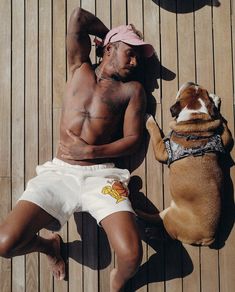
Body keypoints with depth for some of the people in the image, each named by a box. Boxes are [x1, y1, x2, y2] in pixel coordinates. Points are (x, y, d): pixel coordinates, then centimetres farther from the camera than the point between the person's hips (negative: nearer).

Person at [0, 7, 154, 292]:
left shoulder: (131, 90, 10)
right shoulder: (79, 69, 14)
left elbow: (133, 138, 2)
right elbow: (78, 17, 6)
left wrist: (90, 152, -9)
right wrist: (111, 34, 19)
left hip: (101, 176, -1)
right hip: (59, 172, 1)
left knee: (131, 255, -23)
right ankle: (50, 246, 20)